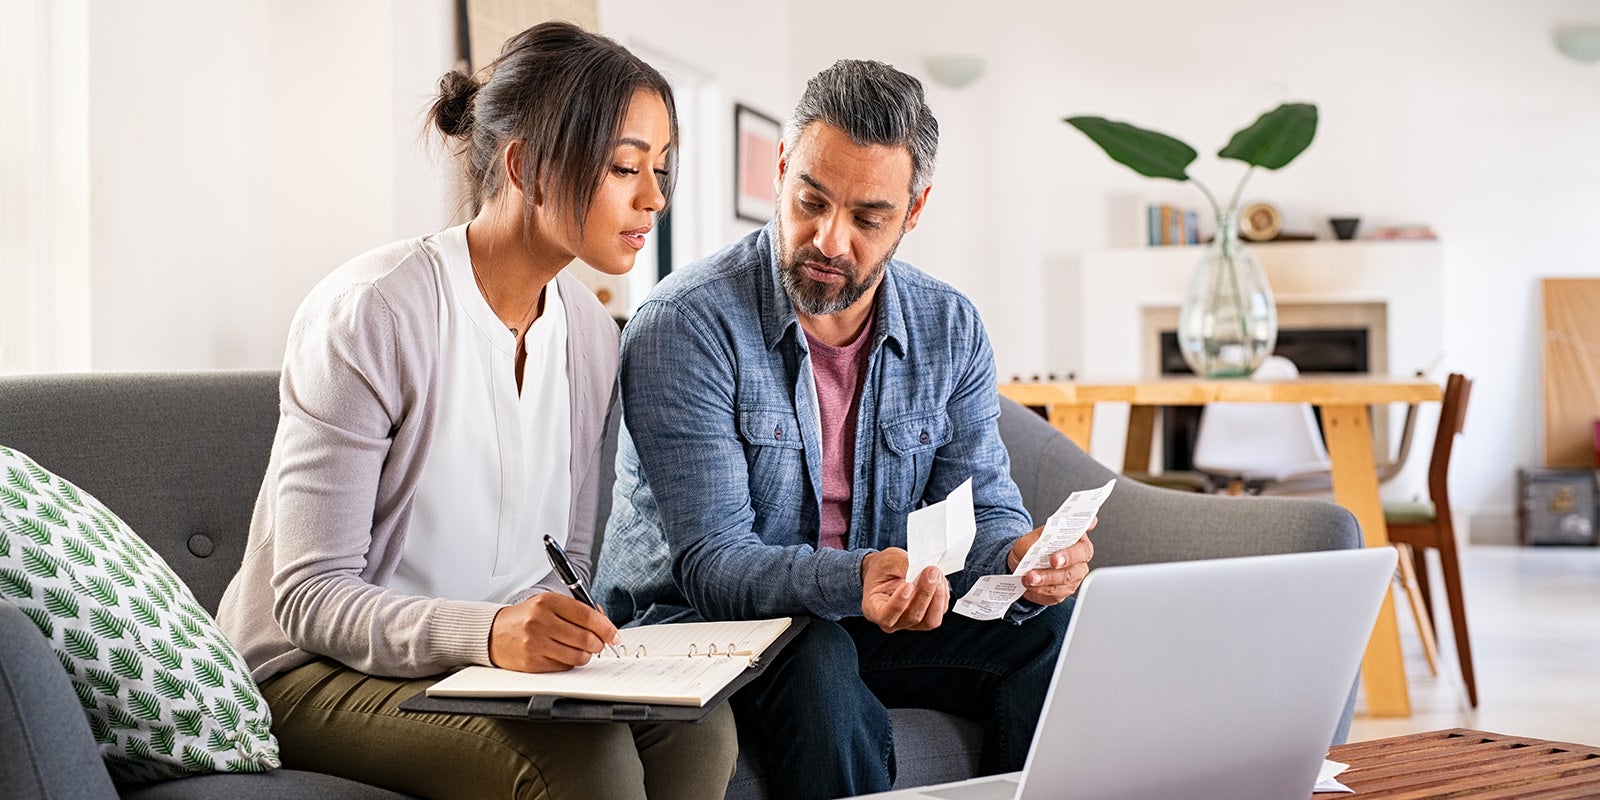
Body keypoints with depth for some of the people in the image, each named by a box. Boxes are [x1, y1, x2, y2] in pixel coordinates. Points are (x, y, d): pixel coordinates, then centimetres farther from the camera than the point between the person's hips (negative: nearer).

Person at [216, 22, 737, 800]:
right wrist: (487, 631, -37)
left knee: (695, 724, -22)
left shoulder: (589, 328, 5)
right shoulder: (370, 314, -18)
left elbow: (568, 556, 12)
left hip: (504, 658, 7)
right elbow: (310, 596, -20)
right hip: (318, 669, -6)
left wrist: (573, 639, -13)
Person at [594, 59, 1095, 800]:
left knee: (1051, 628, -19)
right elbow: (712, 563, -23)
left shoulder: (950, 330, 1)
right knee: (819, 664, -37)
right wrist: (853, 580, -43)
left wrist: (1021, 554, -24)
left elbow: (981, 508, 2)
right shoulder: (684, 327, -18)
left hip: (863, 620, 5)